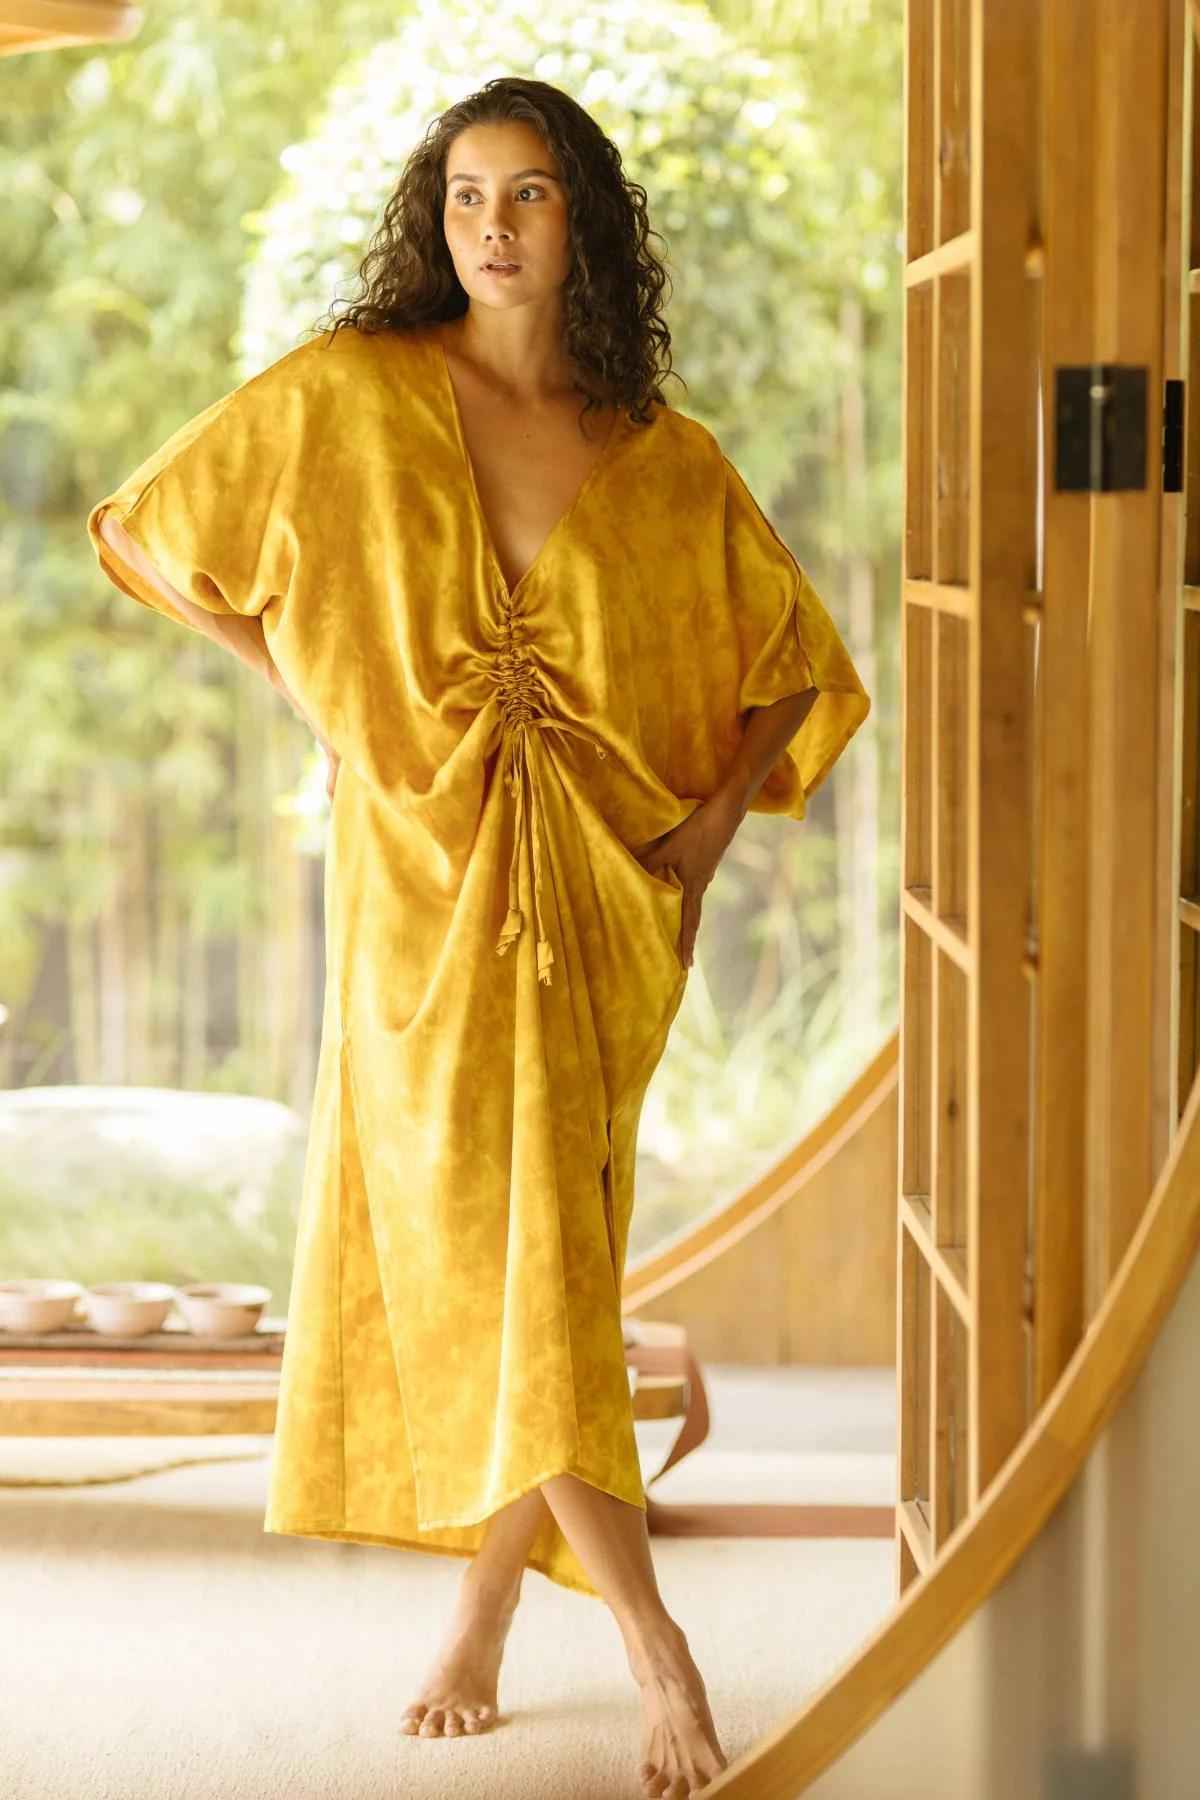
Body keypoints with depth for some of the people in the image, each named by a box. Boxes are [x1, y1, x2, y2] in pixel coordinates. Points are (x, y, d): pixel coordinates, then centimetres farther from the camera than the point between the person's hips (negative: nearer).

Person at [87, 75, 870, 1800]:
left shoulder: (669, 464, 5)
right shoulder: (348, 397, 2)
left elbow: (803, 663, 16)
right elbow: (150, 529, 12)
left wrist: (719, 817, 1)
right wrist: (327, 690, 6)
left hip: (593, 893, 1)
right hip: (419, 880, -1)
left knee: (521, 1246, -2)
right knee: (472, 1239, -8)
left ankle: (479, 1623, 9)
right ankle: (649, 1637, -4)